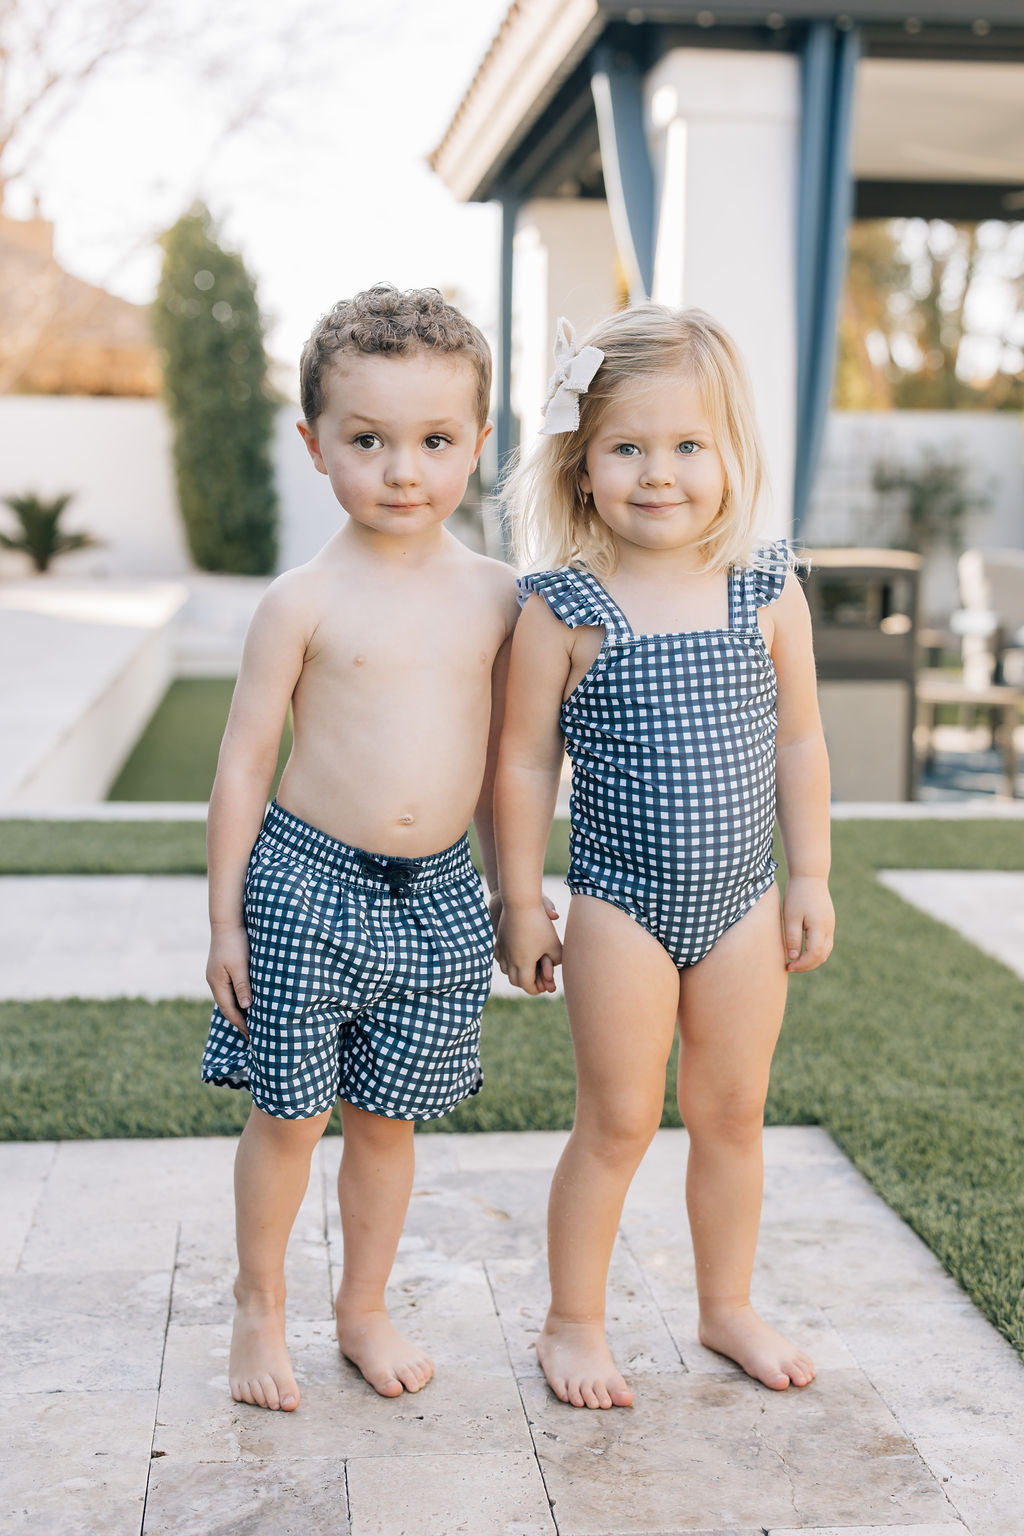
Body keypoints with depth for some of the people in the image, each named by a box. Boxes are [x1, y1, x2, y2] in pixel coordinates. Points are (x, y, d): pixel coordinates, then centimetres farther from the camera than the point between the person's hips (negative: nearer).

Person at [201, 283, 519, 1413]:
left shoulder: (495, 595, 2)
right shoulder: (304, 601, -9)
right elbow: (244, 762, -4)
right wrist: (225, 915, -4)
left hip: (438, 896, 3)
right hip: (306, 886, -3)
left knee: (386, 1119, 14)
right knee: (286, 1114, 8)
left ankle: (365, 1311, 34)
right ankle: (259, 1310, 31)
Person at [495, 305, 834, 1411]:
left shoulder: (769, 592, -2)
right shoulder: (563, 607, -11)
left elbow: (799, 742, 6)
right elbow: (525, 761, -6)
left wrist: (809, 879, 7)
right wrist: (520, 903, -3)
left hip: (742, 903, 3)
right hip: (623, 905, -3)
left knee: (733, 1117, 16)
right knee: (617, 1123, 6)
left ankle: (728, 1308, 36)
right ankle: (573, 1324, 25)